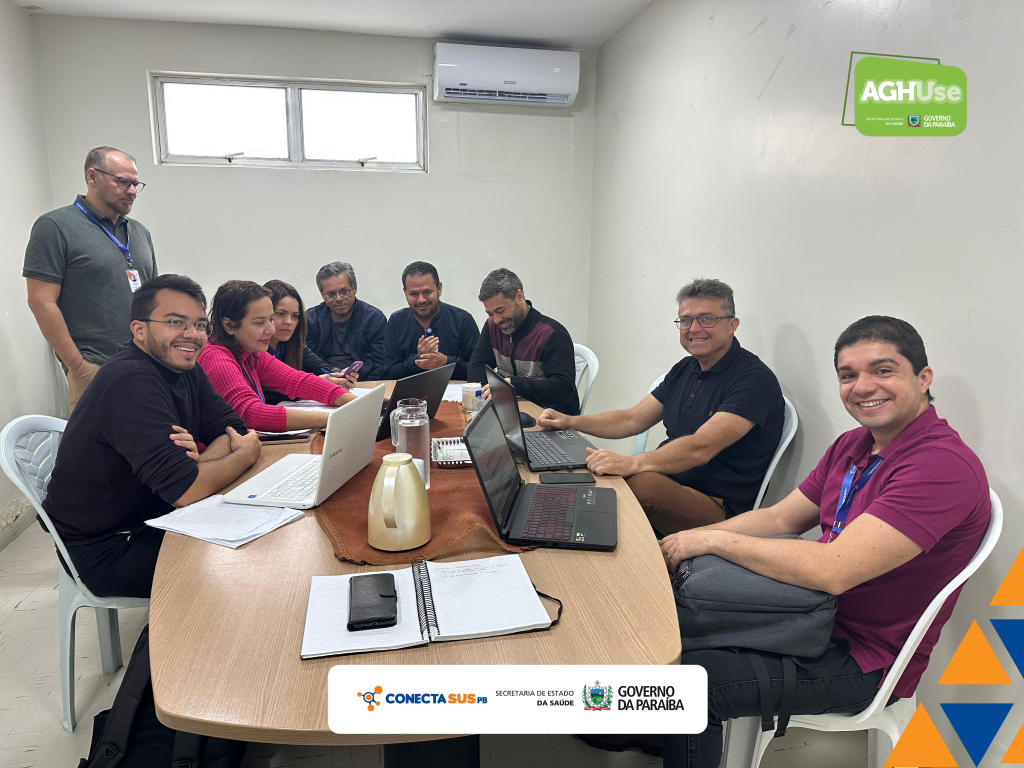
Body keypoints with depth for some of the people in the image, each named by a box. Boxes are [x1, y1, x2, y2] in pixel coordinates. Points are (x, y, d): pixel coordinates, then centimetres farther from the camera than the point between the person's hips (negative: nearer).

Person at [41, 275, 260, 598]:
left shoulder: (183, 367, 1)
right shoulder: (130, 381, -28)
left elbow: (234, 428, -1)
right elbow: (185, 490, -33)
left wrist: (201, 459, -23)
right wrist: (246, 453, -15)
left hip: (156, 517, 9)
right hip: (105, 550, -8)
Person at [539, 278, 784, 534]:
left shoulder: (754, 379, -14)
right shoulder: (684, 369, 13)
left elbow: (700, 448, -27)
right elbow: (633, 420, 15)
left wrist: (631, 463, -40)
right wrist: (570, 422, 2)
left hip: (717, 506, -7)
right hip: (668, 480, 7)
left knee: (639, 482, -33)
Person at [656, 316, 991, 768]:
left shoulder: (944, 465, -24)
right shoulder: (853, 445, 5)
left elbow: (832, 570, -31)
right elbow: (781, 518, 9)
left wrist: (713, 540, -21)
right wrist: (690, 540, -6)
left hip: (863, 658, -8)